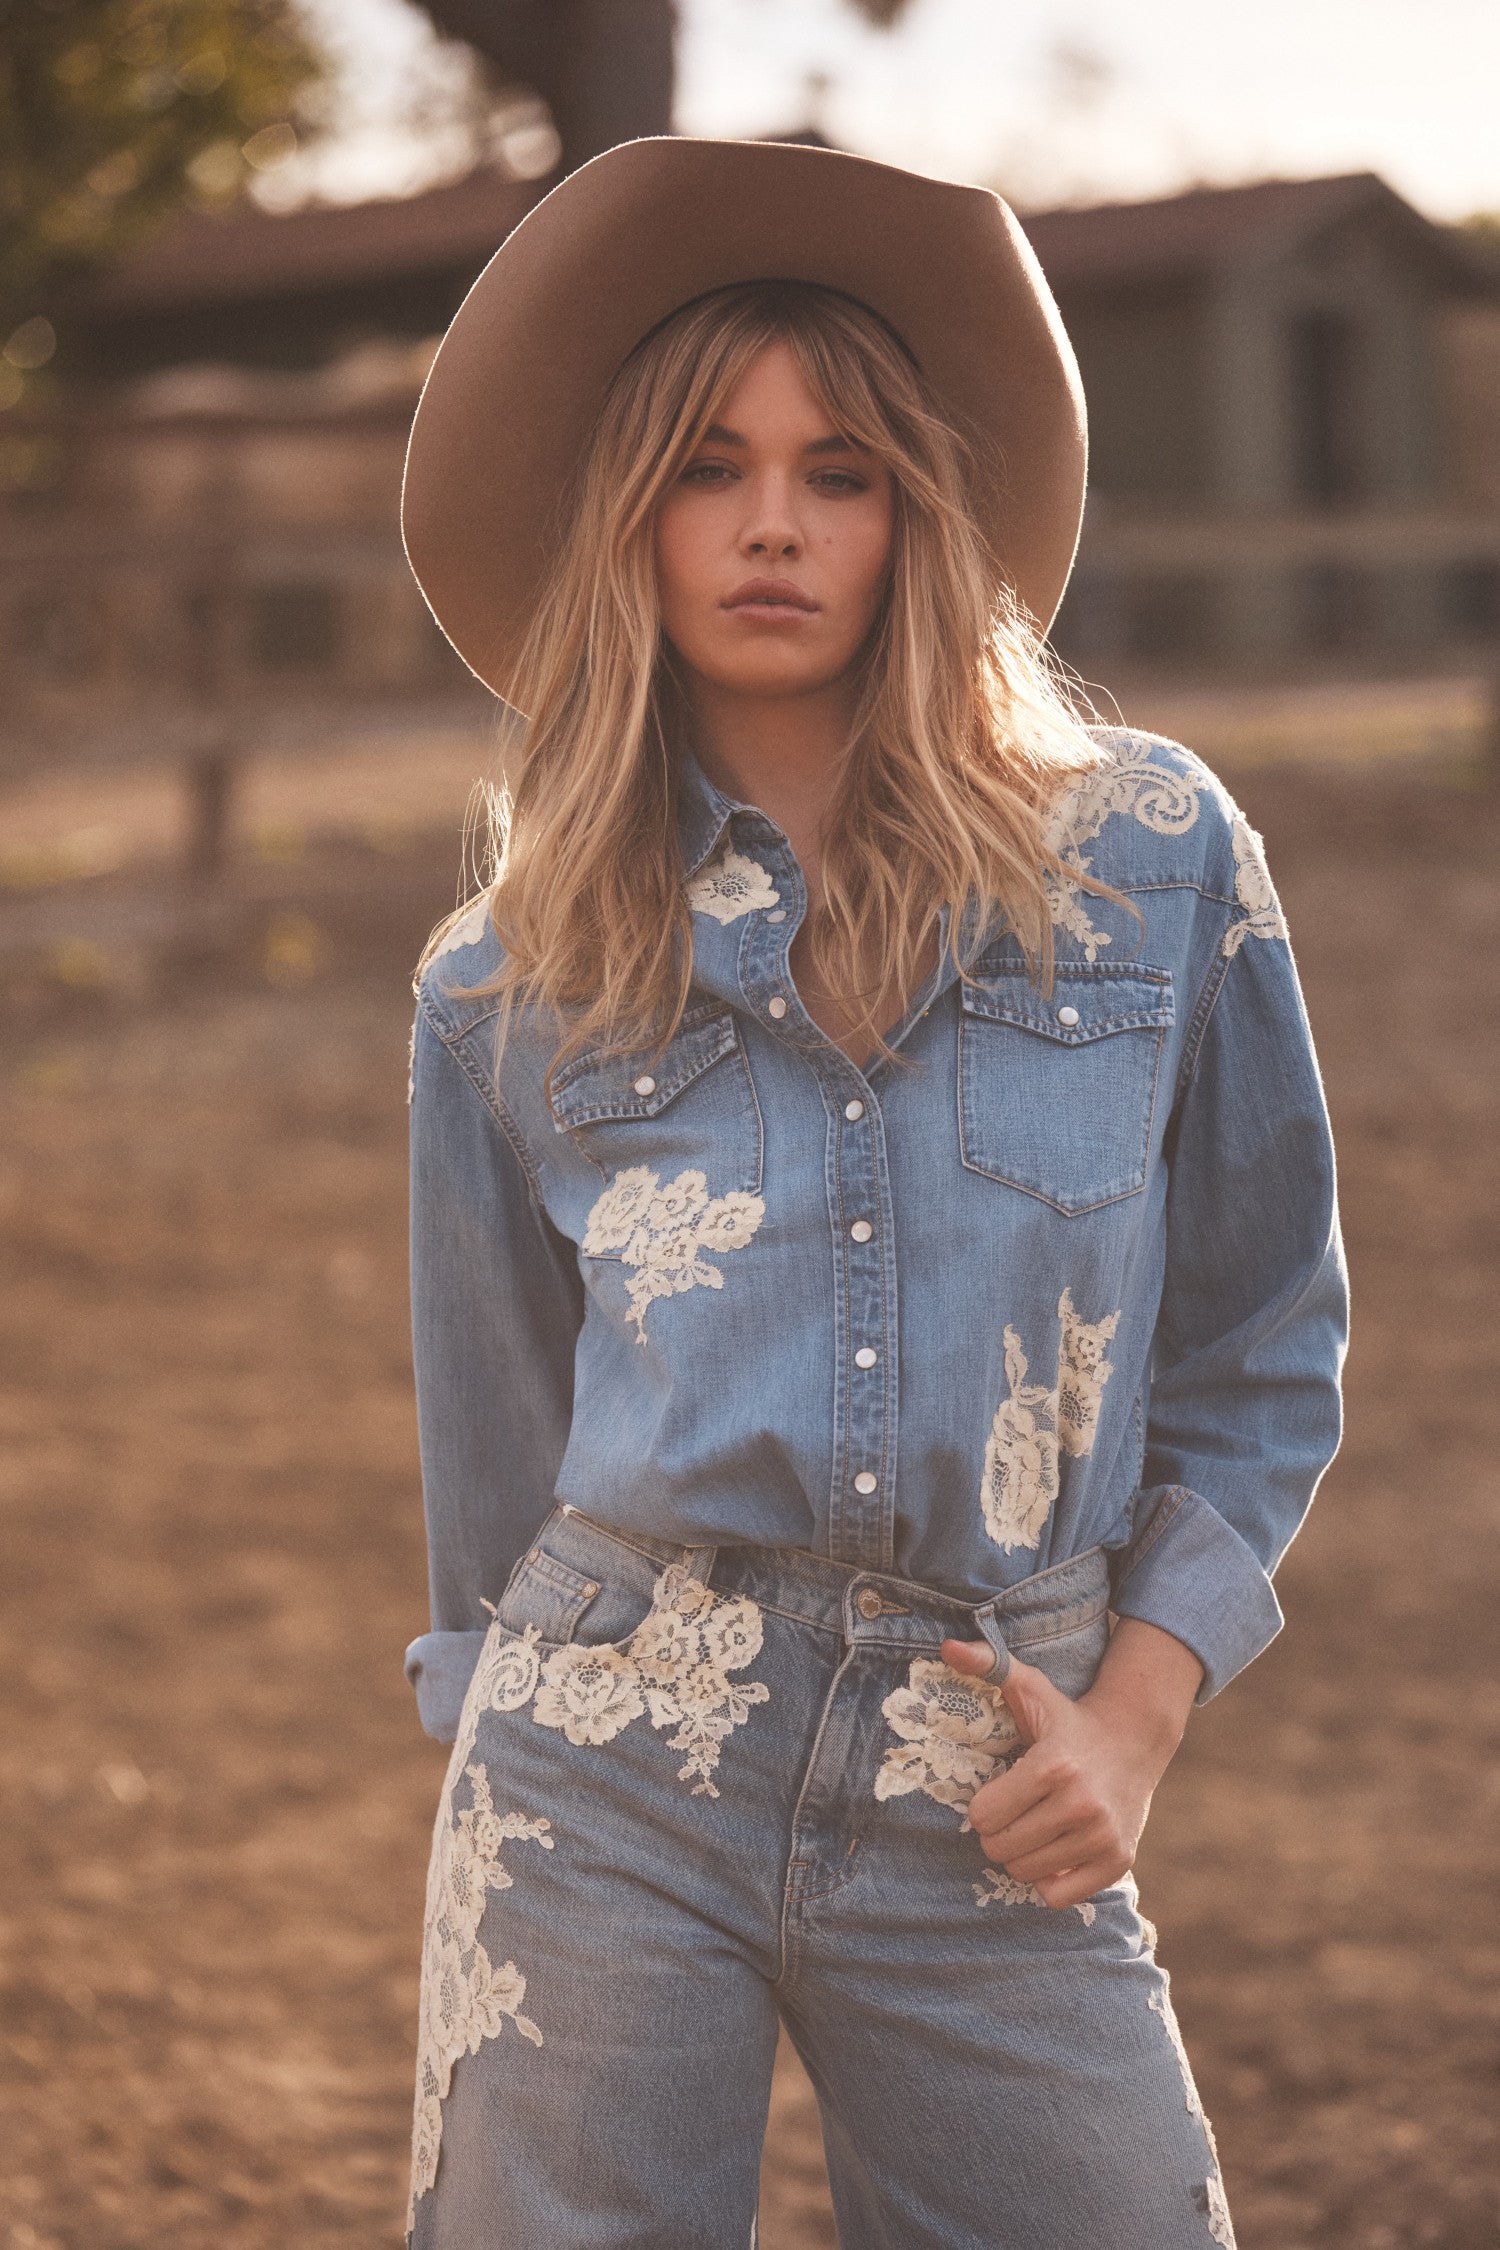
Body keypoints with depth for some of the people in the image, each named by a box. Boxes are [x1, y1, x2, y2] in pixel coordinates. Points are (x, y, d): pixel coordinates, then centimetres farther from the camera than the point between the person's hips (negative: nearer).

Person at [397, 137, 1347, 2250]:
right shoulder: (509, 989, 5)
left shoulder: (1155, 861, 2)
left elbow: (1260, 1353, 8)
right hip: (614, 1767, 1)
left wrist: (1135, 1711, -1)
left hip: (984, 1814, 0)